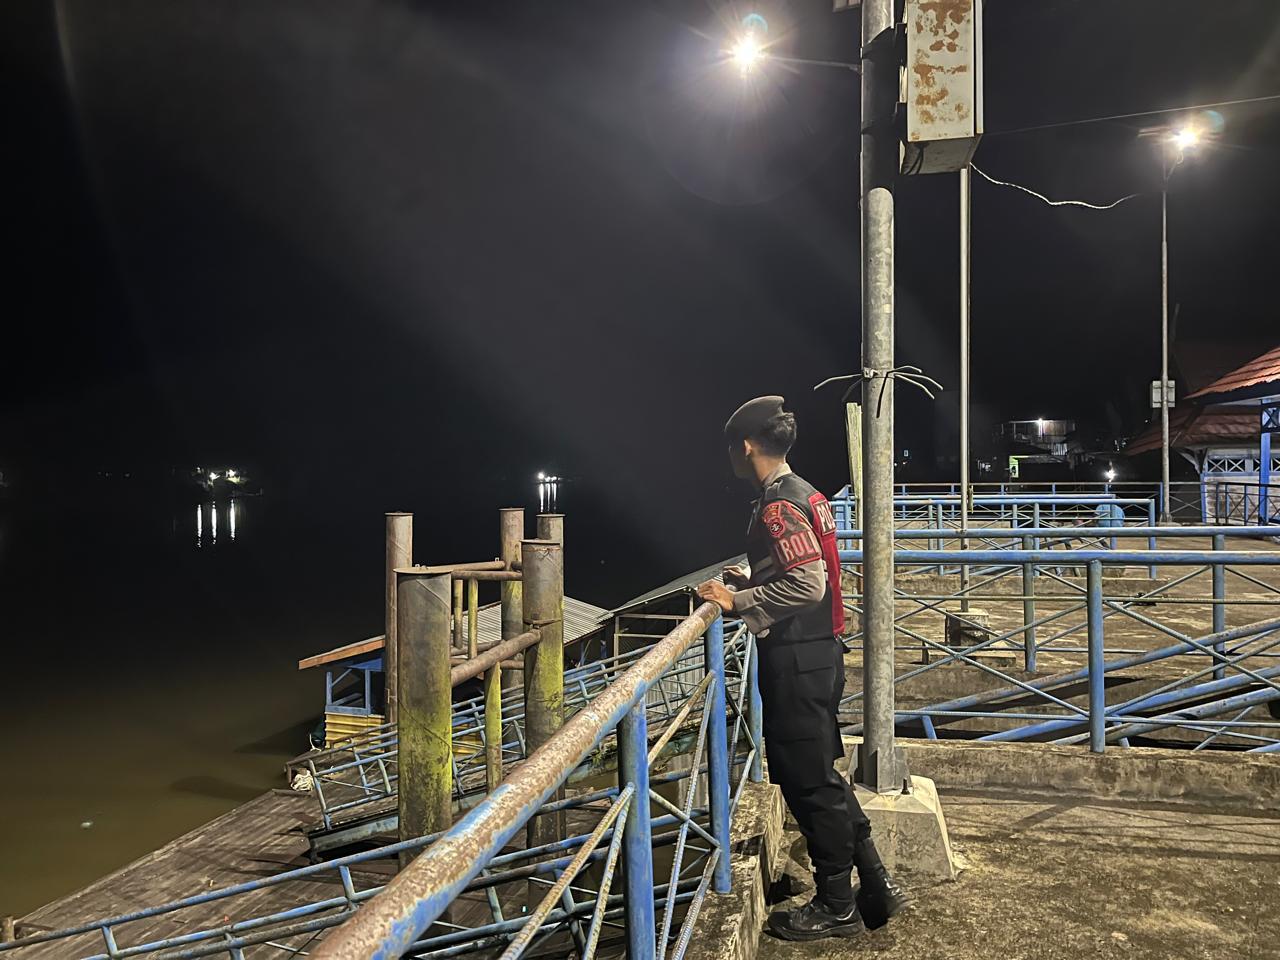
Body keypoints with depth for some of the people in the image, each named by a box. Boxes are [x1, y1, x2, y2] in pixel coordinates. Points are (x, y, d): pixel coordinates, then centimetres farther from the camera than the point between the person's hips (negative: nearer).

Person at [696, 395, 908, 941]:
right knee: (820, 775, 19)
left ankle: (837, 907, 20)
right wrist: (746, 579, 14)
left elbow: (806, 586, -25)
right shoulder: (802, 493, 12)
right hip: (818, 651, 10)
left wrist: (738, 601, -17)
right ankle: (876, 888, 28)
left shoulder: (778, 505, -18)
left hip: (797, 660, -10)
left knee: (808, 781, 4)